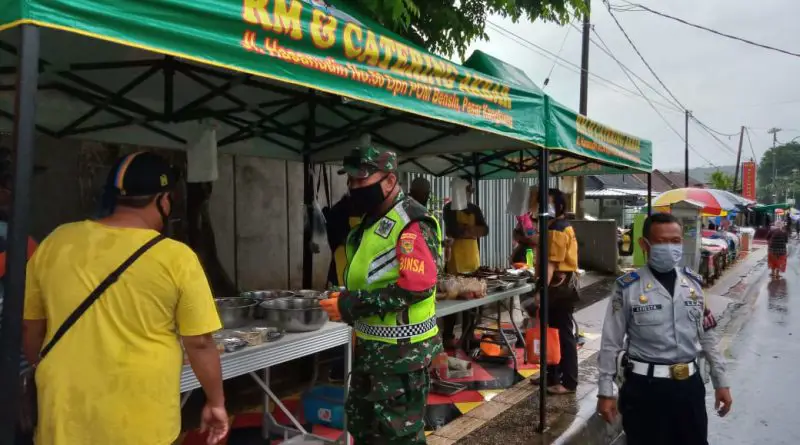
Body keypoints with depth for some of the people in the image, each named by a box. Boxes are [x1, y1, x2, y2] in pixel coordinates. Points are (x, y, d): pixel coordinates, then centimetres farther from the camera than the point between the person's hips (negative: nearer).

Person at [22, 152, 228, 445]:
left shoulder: (55, 244, -2)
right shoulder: (175, 258, -13)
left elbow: (29, 327, 8)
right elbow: (199, 343, -9)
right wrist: (215, 402, 5)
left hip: (64, 416, 3)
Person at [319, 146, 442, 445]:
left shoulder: (411, 223, -18)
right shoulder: (370, 222, 12)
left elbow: (416, 286, -28)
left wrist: (352, 305, -24)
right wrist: (344, 301, 6)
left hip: (402, 351, -10)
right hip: (371, 345, 10)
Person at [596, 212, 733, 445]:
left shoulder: (694, 283, 4)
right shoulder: (628, 287, -10)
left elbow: (707, 336, 11)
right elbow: (611, 343, -7)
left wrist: (720, 381, 10)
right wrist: (605, 391, -6)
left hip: (689, 384, 4)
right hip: (644, 386, -4)